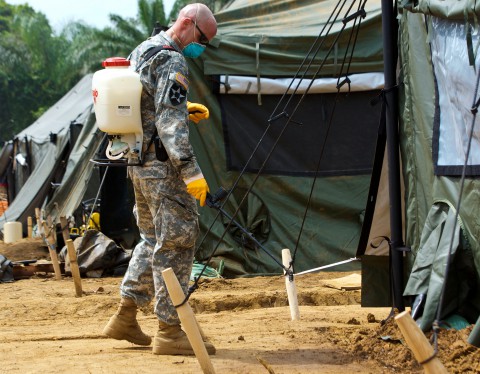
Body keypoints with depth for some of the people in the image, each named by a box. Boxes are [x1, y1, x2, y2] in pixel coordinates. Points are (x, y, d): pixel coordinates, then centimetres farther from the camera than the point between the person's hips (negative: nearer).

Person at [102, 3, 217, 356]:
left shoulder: (142, 51, 17)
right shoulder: (172, 61, -14)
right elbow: (169, 123, -22)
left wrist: (184, 109, 19)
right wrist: (191, 171, -25)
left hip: (137, 162, 10)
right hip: (161, 165, -10)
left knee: (153, 238, 19)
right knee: (176, 241, -5)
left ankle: (125, 317, 20)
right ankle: (170, 331, -4)